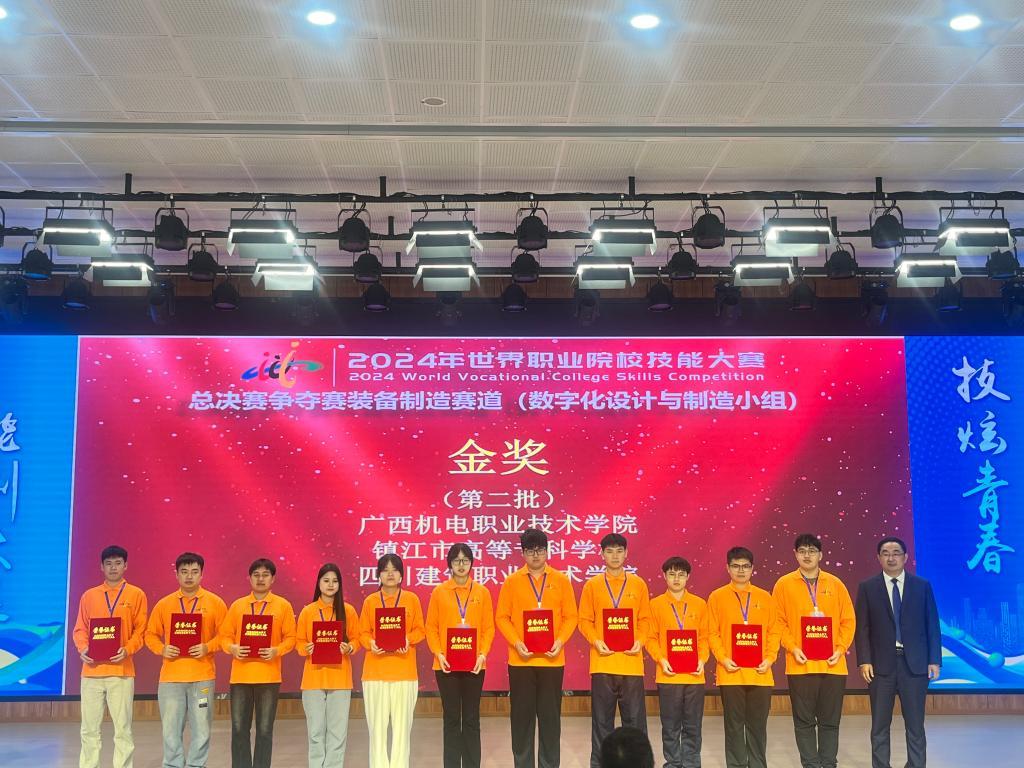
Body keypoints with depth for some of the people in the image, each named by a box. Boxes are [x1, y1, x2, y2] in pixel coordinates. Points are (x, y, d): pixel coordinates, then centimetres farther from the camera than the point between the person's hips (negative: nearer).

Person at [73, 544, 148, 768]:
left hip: (121, 670, -2)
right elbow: (80, 629, 12)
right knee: (89, 728, 5)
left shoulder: (136, 595, 6)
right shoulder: (89, 596, 12)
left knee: (123, 728, -1)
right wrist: (83, 649, -7)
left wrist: (127, 650, -14)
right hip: (92, 669, 2)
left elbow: (140, 630, 3)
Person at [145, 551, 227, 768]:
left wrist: (208, 648, -13)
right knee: (171, 729, 4)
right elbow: (151, 634, 11)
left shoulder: (215, 603, 3)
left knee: (201, 728, 3)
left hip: (202, 676, -1)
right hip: (171, 676, 1)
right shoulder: (164, 604, 7)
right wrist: (162, 649, -7)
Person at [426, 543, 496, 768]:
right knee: (451, 718, 6)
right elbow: (431, 627, 1)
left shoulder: (482, 592, 3)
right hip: (446, 664, 0)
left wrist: (483, 654, -10)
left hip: (474, 664, 1)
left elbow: (489, 627, 2)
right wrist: (438, 653, -11)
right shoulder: (439, 592, 2)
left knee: (471, 718, 7)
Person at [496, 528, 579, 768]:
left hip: (552, 659, 0)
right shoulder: (512, 581, 2)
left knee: (550, 715, 5)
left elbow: (570, 617, 3)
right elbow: (502, 617, 1)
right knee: (522, 715, 4)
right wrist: (516, 643, -12)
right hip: (520, 659, 0)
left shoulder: (561, 580, 3)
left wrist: (560, 641, -12)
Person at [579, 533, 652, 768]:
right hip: (602, 662, 0)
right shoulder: (592, 585, 5)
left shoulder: (638, 584, 7)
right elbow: (585, 620, 4)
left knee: (634, 717, 3)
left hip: (631, 661, 1)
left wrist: (640, 641, -8)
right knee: (602, 719, 5)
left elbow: (645, 619, 8)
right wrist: (596, 641, -12)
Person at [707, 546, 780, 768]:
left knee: (758, 725, 7)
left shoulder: (764, 597, 8)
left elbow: (773, 632, 6)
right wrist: (723, 659, -12)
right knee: (734, 725, 4)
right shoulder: (717, 597, 2)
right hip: (731, 673, -1)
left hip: (760, 673, 2)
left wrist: (769, 659, -6)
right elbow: (713, 633, -1)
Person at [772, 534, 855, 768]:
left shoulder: (835, 584, 7)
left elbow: (848, 620, 7)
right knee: (805, 721, 3)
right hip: (801, 664, -1)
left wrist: (841, 648, -5)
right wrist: (792, 648, -11)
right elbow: (779, 621, 1)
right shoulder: (784, 584, 2)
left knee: (830, 720, 7)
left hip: (833, 664, 1)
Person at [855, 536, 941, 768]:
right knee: (880, 726, 5)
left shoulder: (922, 586, 6)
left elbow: (932, 625, 5)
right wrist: (864, 661, -8)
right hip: (881, 663, 0)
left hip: (914, 663, 0)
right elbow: (862, 627, 1)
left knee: (915, 725, 5)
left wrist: (934, 660, -1)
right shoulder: (867, 587, 3)